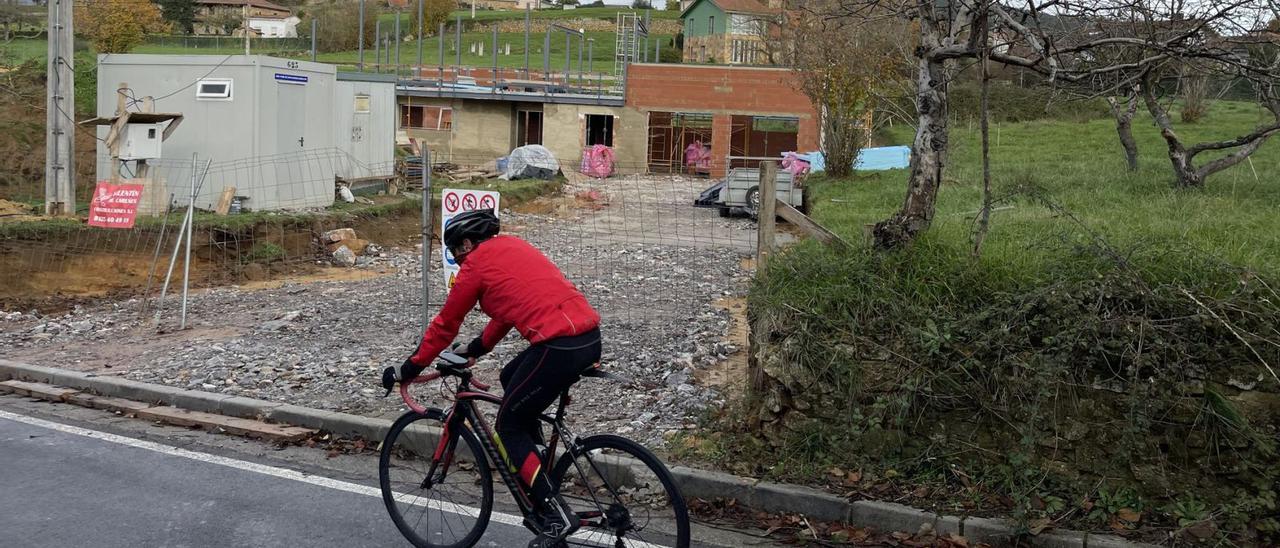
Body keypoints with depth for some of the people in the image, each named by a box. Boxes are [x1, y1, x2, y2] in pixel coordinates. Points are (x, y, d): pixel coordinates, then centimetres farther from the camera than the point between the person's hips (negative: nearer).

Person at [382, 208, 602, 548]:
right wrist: (476, 348, 46)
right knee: (511, 380, 29)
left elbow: (445, 325, 10)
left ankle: (555, 515, 0)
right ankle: (539, 472, 31)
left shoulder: (477, 263, 3)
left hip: (559, 347, -8)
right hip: (590, 336, 9)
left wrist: (408, 369, 21)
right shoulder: (512, 247, 25)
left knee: (508, 427, 7)